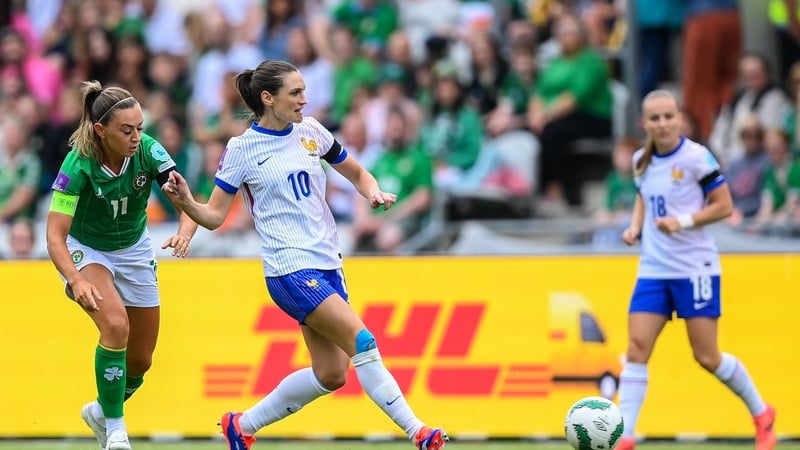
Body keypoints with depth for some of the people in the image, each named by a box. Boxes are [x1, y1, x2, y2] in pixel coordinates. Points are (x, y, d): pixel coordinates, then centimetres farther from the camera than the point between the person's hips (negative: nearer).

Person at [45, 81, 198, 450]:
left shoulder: (148, 151, -23)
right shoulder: (79, 164, -30)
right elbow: (55, 236, -31)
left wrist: (184, 232, -50)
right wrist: (76, 280, -48)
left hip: (134, 250, 4)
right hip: (85, 250, -4)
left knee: (141, 360, 8)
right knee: (116, 325, -30)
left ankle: (101, 412, 39)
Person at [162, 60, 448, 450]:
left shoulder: (311, 131, 8)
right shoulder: (241, 150, -5)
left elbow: (357, 174, 20)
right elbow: (214, 216, -2)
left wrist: (374, 194, -1)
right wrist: (185, 201, -22)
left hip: (328, 264, 7)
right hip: (290, 268, -7)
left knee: (331, 375, 5)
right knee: (363, 342, -19)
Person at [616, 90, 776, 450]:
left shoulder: (695, 157, -12)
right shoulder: (641, 160, 5)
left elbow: (724, 206, -9)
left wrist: (682, 222, -21)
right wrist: (635, 226, 4)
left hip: (695, 268, -5)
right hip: (653, 269, 5)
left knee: (706, 356, 0)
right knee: (637, 349, -8)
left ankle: (761, 414, 23)